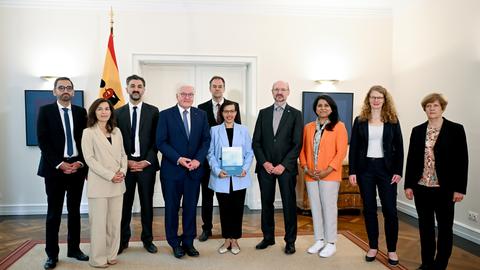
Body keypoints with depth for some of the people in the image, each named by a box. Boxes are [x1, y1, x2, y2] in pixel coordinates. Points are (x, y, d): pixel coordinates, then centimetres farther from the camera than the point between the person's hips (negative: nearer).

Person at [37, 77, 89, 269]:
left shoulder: (81, 112, 8)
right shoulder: (45, 111, 1)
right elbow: (43, 141, -6)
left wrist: (80, 162, -8)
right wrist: (60, 164, -13)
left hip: (77, 167, 3)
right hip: (55, 168, -2)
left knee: (74, 211, 10)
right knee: (54, 213, 4)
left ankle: (74, 249, 21)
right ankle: (52, 254, 15)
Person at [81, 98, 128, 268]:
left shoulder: (117, 131, 12)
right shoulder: (88, 132, -2)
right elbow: (89, 159, -10)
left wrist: (122, 171, -7)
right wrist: (110, 175, -15)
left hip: (117, 183, 5)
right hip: (99, 184, -4)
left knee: (115, 221, 9)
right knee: (99, 222, 1)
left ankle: (111, 254, 22)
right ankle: (97, 258, 15)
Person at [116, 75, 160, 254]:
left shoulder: (153, 111, 2)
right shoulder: (118, 112, 6)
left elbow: (156, 139, -1)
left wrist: (147, 161, -9)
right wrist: (126, 161, -7)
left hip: (146, 164, -1)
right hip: (125, 164, 1)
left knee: (147, 203, 8)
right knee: (124, 204, 7)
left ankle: (147, 239, 20)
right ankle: (123, 240, 21)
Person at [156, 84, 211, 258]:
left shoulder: (201, 115, 7)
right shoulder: (166, 115, -2)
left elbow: (206, 140, 4)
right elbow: (161, 142, -6)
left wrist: (198, 160, -10)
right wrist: (178, 159, -16)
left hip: (194, 169, 3)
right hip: (172, 169, -2)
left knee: (191, 207, 10)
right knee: (172, 207, 8)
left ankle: (188, 242, 24)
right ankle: (174, 243, 24)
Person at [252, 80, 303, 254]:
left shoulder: (295, 114, 2)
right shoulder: (263, 113, 10)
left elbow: (297, 144, -4)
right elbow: (256, 141, 6)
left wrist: (283, 165, -12)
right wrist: (264, 162, -6)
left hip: (286, 167, -2)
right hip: (265, 166, 3)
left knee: (289, 204, 3)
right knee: (266, 203, 9)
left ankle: (290, 240, 16)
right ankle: (268, 237, 24)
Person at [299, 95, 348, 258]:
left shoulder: (338, 126, -2)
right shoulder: (308, 127, 11)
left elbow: (341, 151, -8)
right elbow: (303, 149, 10)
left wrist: (328, 170, -15)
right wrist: (305, 168, -4)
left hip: (329, 175, -4)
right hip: (311, 175, 4)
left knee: (329, 208, 1)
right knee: (315, 208, 11)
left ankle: (331, 243, 13)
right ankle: (319, 240, 24)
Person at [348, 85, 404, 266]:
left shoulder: (392, 120, 3)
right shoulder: (360, 121, 4)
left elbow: (399, 147, 2)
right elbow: (353, 148, 2)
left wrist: (398, 171, -5)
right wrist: (352, 171, -4)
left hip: (386, 168, -1)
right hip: (365, 169, 1)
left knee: (390, 210, 1)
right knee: (369, 209, 8)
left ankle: (392, 250, 15)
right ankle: (373, 247, 21)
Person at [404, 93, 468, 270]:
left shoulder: (456, 129, -3)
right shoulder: (417, 131, 6)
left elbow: (462, 160, -6)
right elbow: (411, 159, 6)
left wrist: (460, 188, -10)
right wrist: (408, 184, 2)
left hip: (444, 188, -3)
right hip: (421, 187, 3)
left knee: (444, 228, 8)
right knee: (425, 226, 12)